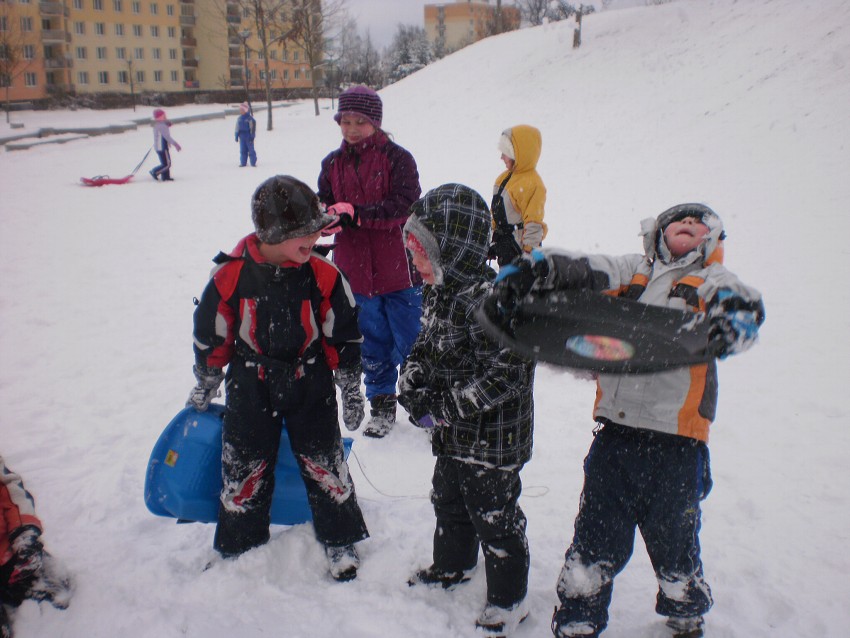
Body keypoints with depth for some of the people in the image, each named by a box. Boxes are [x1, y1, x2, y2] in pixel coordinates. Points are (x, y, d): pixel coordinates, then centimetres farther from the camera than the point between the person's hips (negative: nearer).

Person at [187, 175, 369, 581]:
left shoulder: (323, 276, -13)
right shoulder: (231, 275, -15)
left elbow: (344, 338, -2)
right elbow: (210, 337, -1)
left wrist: (351, 390, 4)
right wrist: (204, 387, 10)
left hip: (310, 386, 0)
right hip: (250, 388, 0)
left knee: (324, 464, 9)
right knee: (244, 470, 12)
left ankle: (340, 541, 31)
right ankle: (237, 546, 35)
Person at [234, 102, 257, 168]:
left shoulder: (250, 118, -10)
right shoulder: (239, 119, 8)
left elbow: (253, 128, -9)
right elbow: (237, 128, 15)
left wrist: (252, 136, -12)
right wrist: (237, 136, 12)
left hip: (248, 136, -6)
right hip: (242, 136, 6)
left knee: (251, 149, 0)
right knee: (242, 150, 8)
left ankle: (253, 163, 6)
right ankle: (243, 163, 14)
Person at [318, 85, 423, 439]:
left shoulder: (397, 158, -7)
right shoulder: (333, 163, 6)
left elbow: (405, 206, -18)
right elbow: (322, 206, 6)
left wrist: (356, 212, -27)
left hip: (399, 270, -4)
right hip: (355, 273, 4)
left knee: (411, 342, 7)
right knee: (373, 344, 17)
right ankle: (381, 403, 34)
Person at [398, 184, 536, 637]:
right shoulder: (439, 293, 0)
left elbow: (504, 376, -31)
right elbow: (424, 347, 11)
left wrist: (442, 407, -25)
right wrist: (412, 389, -9)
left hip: (493, 442, -9)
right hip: (452, 435, 9)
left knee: (495, 519, 9)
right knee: (448, 503, 27)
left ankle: (508, 600, 31)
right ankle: (452, 566, 53)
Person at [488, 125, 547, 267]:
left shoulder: (532, 185, -20)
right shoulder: (504, 177, 8)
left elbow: (534, 222, -21)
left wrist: (529, 252, -20)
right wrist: (492, 239, 19)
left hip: (519, 245, -9)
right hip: (503, 244, 9)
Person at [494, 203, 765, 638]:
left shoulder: (711, 280, 7)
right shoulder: (632, 271, 15)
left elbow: (742, 304, -14)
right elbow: (583, 270, -2)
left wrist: (736, 319, -38)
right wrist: (532, 269, -22)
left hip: (676, 444, -1)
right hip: (615, 435, 2)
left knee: (675, 546, 15)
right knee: (594, 545, 8)